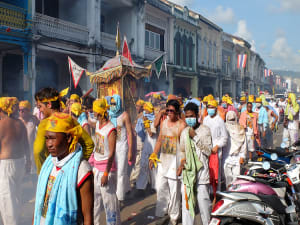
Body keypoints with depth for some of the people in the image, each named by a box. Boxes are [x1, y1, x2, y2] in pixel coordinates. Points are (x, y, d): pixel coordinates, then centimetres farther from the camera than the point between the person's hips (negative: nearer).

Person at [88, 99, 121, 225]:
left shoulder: (111, 130, -20)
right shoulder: (97, 124, 5)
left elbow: (112, 154, -21)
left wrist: (106, 174, -22)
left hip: (107, 167, -9)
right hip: (96, 167, 9)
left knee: (109, 199, 0)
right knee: (95, 197, 18)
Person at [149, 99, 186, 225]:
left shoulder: (182, 124, -10)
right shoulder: (164, 122, 10)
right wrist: (153, 156, 14)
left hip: (175, 159, -6)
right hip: (163, 159, 6)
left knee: (174, 189, 1)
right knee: (160, 187, 9)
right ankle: (162, 214, 23)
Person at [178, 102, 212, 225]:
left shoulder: (205, 130, -2)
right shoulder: (184, 132, 13)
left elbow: (208, 151, -9)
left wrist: (195, 137, -14)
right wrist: (182, 162, 7)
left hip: (201, 171, -4)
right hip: (187, 171, 4)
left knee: (203, 199, -2)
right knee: (186, 199, 4)